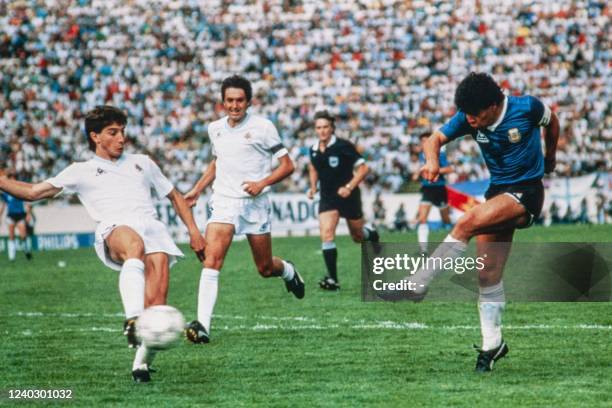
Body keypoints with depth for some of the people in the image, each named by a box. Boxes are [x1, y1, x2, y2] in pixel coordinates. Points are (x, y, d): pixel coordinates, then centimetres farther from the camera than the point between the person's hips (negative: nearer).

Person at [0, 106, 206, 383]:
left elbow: (175, 197, 37)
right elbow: (33, 192, 20)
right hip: (114, 228, -3)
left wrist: (193, 231, 25)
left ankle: (142, 361, -24)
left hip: (151, 225, 3)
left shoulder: (142, 163, 32)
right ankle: (133, 321, -59)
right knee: (135, 245, -41)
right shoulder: (81, 171, 24)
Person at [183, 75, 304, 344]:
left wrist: (262, 183, -18)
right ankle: (202, 326, -25)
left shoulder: (262, 127, -6)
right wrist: (197, 190, 17)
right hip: (223, 201, 2)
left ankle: (288, 271, 48)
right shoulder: (215, 129, 8)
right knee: (212, 259, -19)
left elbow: (287, 165, -4)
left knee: (265, 268, 9)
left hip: (255, 203, -2)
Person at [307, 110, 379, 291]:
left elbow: (363, 168, -14)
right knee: (326, 235, -16)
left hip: (348, 196, -3)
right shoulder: (314, 150, -1)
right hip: (327, 198, 3)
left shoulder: (343, 146, -16)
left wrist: (349, 187, -23)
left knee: (358, 236, 13)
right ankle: (332, 279, -14)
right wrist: (313, 187, 6)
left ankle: (372, 234, 52)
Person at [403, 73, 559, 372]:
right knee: (488, 274, 0)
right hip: (498, 190, 5)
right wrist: (432, 161, -36)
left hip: (526, 192, -5)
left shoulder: (527, 107, -15)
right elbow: (435, 139, -13)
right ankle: (492, 345, 10)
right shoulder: (468, 119, -6)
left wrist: (550, 158, 20)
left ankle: (418, 283, -24)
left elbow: (551, 122, 6)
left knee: (466, 223, -27)